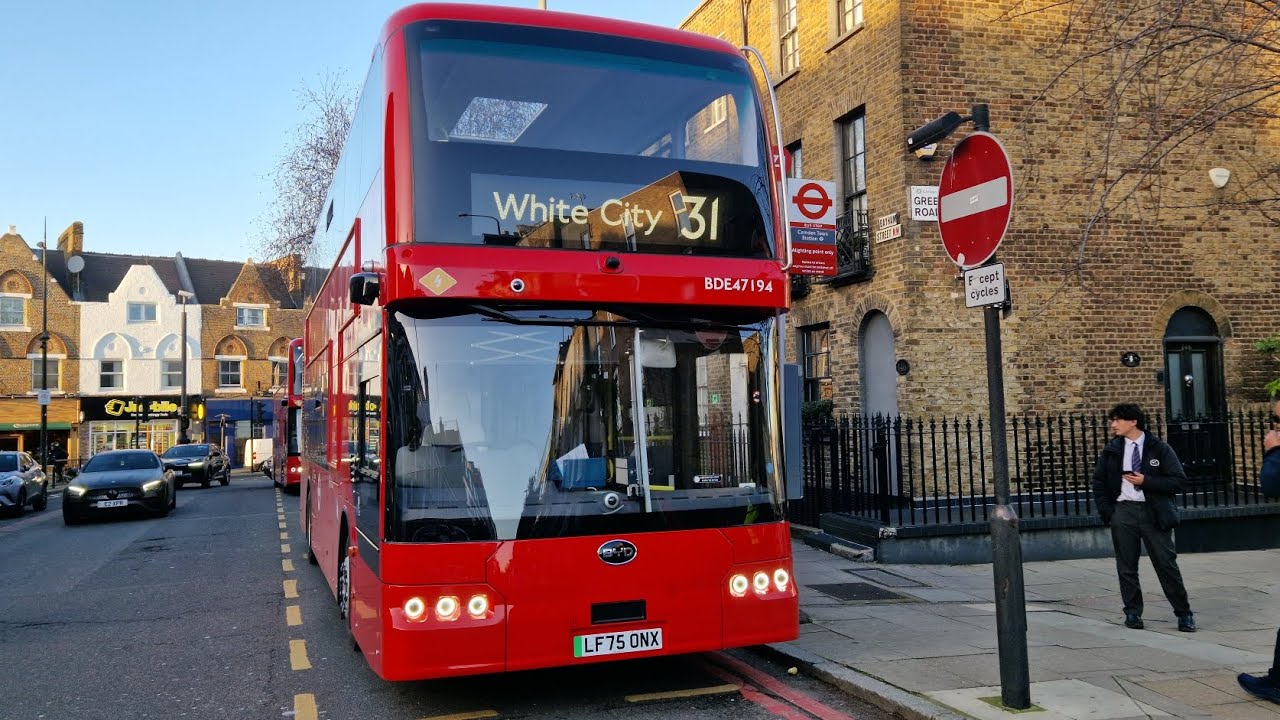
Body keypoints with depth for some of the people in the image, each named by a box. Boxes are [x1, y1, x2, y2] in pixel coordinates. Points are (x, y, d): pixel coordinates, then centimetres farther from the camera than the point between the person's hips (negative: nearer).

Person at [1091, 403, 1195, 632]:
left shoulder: (1159, 448, -1)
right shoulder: (1111, 450, 8)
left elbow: (1178, 481, -4)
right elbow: (1099, 482, 13)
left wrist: (1146, 481, -14)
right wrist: (1106, 511, 3)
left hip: (1153, 511, -3)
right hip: (1123, 511, 3)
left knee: (1166, 563, -2)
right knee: (1126, 566, 5)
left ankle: (1184, 613, 9)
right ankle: (1132, 613, 15)